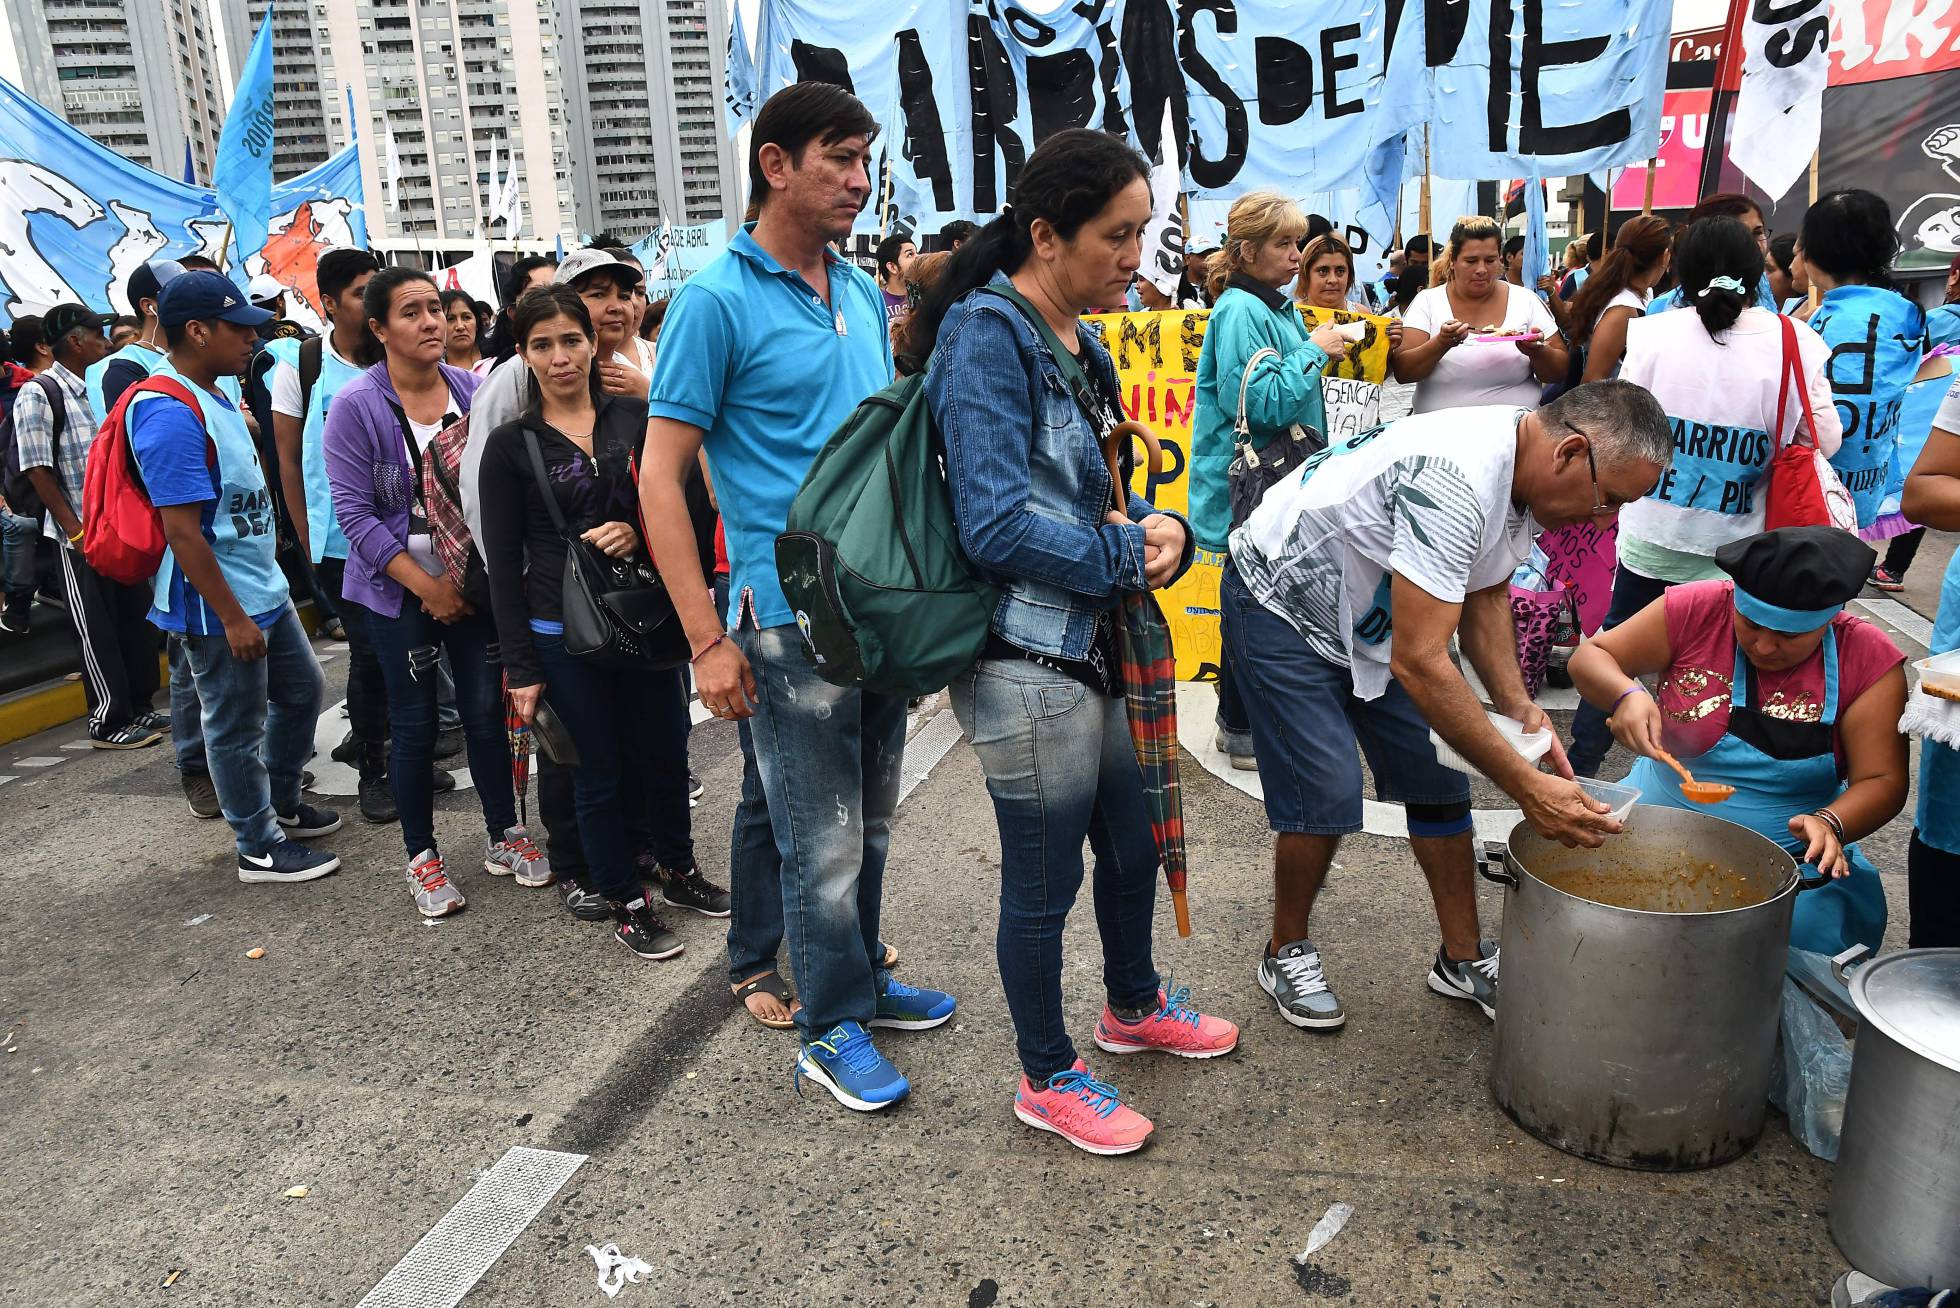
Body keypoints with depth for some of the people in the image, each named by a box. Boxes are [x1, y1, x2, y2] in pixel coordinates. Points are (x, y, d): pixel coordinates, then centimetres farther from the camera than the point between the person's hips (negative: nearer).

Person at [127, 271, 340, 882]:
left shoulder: (214, 395, 8)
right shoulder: (170, 413, -23)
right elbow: (181, 530, -25)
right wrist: (232, 617, -22)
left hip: (264, 589, 10)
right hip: (220, 606, -10)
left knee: (302, 689, 22)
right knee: (236, 728, 5)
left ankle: (282, 805, 39)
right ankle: (260, 849, 19)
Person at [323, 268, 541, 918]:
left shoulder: (473, 391, 1)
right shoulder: (356, 406, -9)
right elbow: (355, 512, -12)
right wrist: (427, 585, -15)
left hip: (471, 580, 3)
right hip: (398, 588, -3)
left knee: (487, 708, 5)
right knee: (414, 722, 4)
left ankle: (503, 836, 21)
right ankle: (422, 857, 19)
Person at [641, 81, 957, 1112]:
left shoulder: (864, 294, 11)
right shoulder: (717, 301, -10)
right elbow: (660, 475, -11)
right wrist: (708, 639, -16)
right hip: (790, 613, -7)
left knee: (871, 818, 19)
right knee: (824, 835, 4)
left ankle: (859, 978, 38)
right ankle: (831, 1028, 22)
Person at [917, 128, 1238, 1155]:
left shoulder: (1076, 346, 12)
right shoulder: (988, 335, -17)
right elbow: (998, 526, -26)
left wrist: (1159, 526, -4)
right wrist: (1133, 553, -13)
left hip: (1090, 648, 9)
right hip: (1026, 663, -9)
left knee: (1132, 845, 24)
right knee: (1043, 885, 8)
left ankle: (1134, 1006, 49)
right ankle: (1047, 1078, 30)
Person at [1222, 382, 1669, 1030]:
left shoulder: (1522, 470, -7)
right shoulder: (1456, 482, -37)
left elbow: (1485, 595, 7)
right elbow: (1418, 662, -38)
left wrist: (1519, 705, -9)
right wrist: (1527, 786, -35)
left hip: (1371, 615, 9)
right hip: (1279, 604, -9)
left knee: (1439, 778, 5)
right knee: (1327, 797, -13)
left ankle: (1464, 958, 20)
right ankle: (1287, 953, 12)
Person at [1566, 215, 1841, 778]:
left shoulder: (1656, 333, -9)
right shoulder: (1792, 342, -9)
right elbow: (1825, 440, -4)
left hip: (1650, 535, 1)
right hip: (1736, 545, 0)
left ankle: (1580, 764, 25)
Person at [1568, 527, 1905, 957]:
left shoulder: (1867, 657, -6)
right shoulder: (1697, 609, -8)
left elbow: (1883, 782, -6)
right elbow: (1589, 657, -1)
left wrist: (1831, 825, -28)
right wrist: (1625, 694, -24)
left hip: (1792, 862, 1)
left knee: (1812, 935, -28)